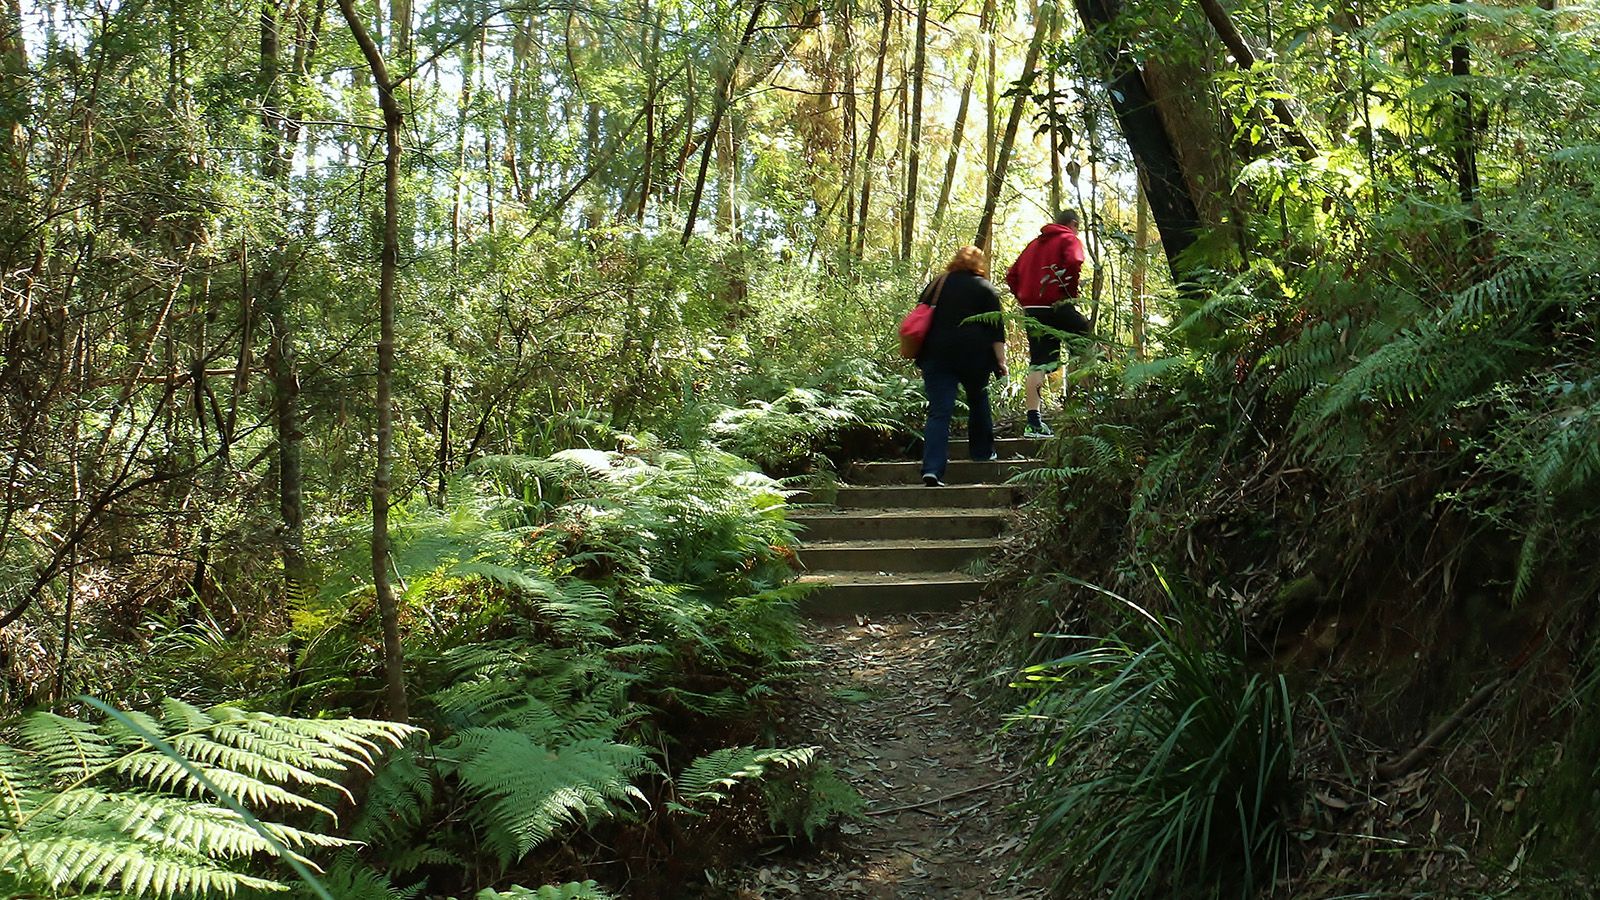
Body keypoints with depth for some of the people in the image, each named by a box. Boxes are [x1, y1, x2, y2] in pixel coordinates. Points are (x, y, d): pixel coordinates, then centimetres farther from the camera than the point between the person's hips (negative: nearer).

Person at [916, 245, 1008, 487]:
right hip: (973, 355, -2)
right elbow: (996, 330, -2)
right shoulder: (985, 289, 5)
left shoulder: (934, 286, 15)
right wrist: (1001, 361, -4)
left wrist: (922, 358, 24)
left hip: (936, 354, 2)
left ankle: (932, 469, -18)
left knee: (939, 411, -4)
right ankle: (982, 452, 34)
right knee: (978, 401, 22)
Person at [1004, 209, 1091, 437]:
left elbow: (1012, 275, 20)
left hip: (1031, 310, 6)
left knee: (1037, 364, 4)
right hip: (1057, 307, -6)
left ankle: (1033, 422, 0)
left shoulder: (1034, 243, 23)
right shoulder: (1070, 240, 3)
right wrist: (1072, 293, -8)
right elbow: (1073, 263, -18)